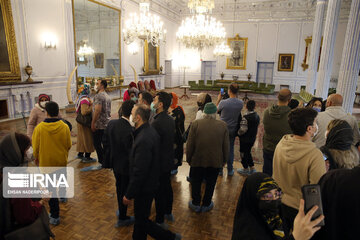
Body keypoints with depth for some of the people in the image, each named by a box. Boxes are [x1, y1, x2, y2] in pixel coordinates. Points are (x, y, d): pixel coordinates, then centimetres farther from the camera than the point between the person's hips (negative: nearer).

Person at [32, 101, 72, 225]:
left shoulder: (39, 128, -16)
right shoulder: (64, 127, -12)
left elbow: (36, 147, -5)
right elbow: (68, 145, -2)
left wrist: (36, 158, 14)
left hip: (46, 162, -2)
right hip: (61, 161, 3)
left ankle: (55, 216, 11)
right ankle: (63, 196, 54)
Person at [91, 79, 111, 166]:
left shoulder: (98, 95, -14)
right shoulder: (107, 96, 14)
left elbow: (97, 110, -22)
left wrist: (93, 123, -16)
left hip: (99, 125, -9)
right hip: (107, 124, 9)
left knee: (97, 144, 0)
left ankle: (102, 162, 4)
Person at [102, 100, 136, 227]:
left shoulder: (111, 123, -9)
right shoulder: (130, 131, -32)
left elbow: (105, 141, 3)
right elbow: (131, 152, -26)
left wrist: (109, 155, 17)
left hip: (115, 162, 7)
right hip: (126, 166, -7)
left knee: (119, 187, 27)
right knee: (125, 191, 13)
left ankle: (120, 210, 48)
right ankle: (122, 218, 32)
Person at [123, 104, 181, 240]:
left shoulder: (143, 140, -30)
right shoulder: (150, 131, 1)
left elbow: (139, 172, -28)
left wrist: (129, 194, -17)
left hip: (145, 188, -9)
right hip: (150, 182, 9)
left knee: (142, 220, 8)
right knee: (140, 217, 24)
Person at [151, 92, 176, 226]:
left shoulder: (156, 123, -27)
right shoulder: (171, 120, 1)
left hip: (159, 163, -8)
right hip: (169, 161, 9)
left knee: (159, 192, 6)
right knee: (167, 187, 23)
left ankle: (160, 221, 23)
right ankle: (168, 213, 42)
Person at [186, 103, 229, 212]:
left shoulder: (195, 124, -10)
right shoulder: (223, 125, -5)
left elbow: (190, 145, -6)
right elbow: (226, 146, 0)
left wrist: (188, 159, 6)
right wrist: (224, 160, 13)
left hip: (197, 160, -1)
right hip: (215, 162, 1)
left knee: (196, 183, 17)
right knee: (210, 184, 18)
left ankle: (196, 204, 29)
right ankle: (206, 205, 31)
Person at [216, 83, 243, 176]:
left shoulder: (223, 102, -22)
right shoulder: (241, 103, -11)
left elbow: (217, 110, -4)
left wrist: (219, 99, 5)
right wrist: (236, 96, 10)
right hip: (233, 130, 3)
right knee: (230, 149, 17)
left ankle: (220, 169, 24)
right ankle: (230, 170, 27)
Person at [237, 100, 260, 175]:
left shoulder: (246, 117, -25)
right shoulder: (257, 116, -2)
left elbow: (243, 130, -26)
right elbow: (256, 126, 7)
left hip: (245, 139, -7)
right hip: (252, 138, 7)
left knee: (244, 153, 11)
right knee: (248, 152, 23)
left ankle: (246, 169, 26)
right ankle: (252, 168, 28)